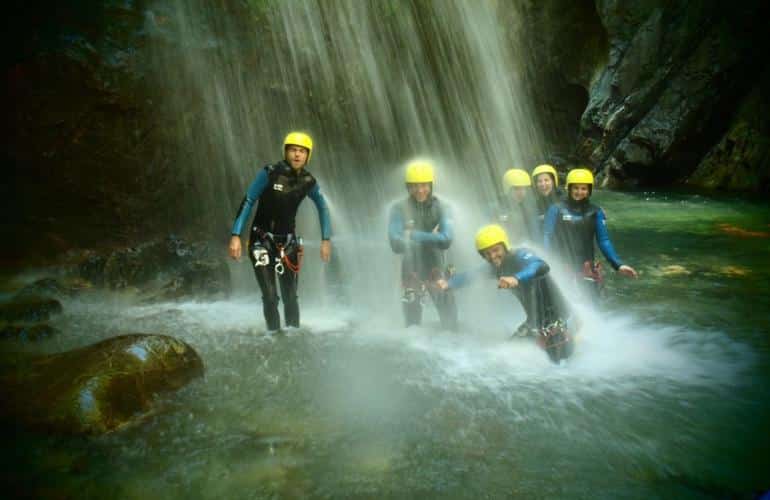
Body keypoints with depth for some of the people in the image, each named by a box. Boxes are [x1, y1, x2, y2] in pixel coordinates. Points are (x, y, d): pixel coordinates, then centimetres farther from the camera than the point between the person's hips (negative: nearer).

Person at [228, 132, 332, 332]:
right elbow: (247, 202, -12)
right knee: (270, 296, -10)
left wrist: (326, 240, 10)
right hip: (262, 240, -3)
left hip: (288, 242, 3)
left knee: (290, 296, 2)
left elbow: (322, 207, 13)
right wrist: (236, 236, -18)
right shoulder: (270, 173, -14)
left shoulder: (308, 181, -3)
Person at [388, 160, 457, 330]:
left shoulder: (441, 208, -5)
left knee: (450, 318, 3)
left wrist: (414, 236, -18)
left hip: (437, 269, 1)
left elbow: (446, 240, -18)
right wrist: (430, 238, -16)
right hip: (411, 270, 0)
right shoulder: (399, 209, -7)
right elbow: (396, 244, -16)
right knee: (412, 318, 10)